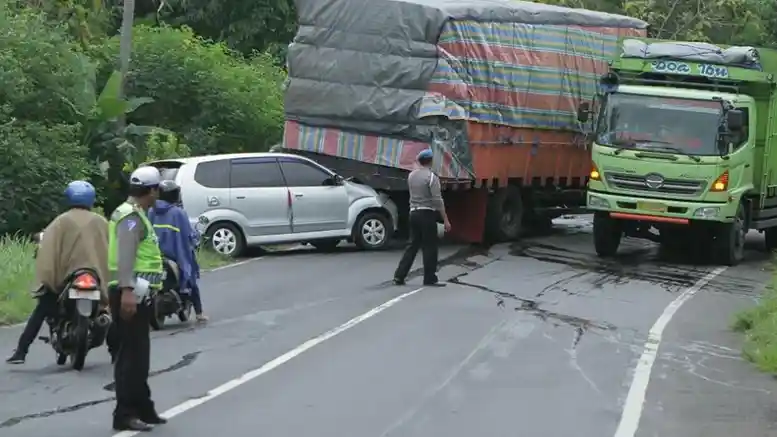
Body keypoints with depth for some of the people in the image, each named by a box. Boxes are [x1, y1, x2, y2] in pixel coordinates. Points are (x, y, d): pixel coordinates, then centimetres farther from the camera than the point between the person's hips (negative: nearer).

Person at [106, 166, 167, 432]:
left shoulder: (135, 214, 20)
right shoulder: (132, 216, -13)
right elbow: (125, 256, -24)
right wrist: (127, 290, -33)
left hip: (135, 293, 11)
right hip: (131, 294, -11)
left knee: (138, 356, 16)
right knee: (131, 356, -9)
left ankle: (143, 409, 25)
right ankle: (125, 414, -7)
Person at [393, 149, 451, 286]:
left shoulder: (411, 175, 8)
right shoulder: (431, 176, -12)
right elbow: (438, 200, -15)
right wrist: (445, 220, -12)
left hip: (414, 213, 6)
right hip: (427, 213, -6)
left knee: (413, 245, 11)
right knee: (429, 247, 1)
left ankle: (399, 276, 7)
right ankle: (430, 279, 4)